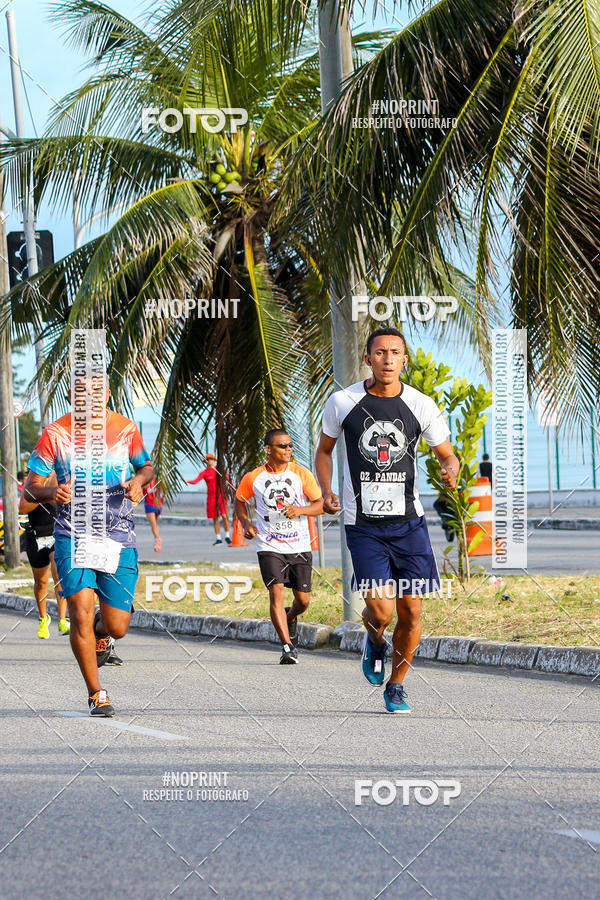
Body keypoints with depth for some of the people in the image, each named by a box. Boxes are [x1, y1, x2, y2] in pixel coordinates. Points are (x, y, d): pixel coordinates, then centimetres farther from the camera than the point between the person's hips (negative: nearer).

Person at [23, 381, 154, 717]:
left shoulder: (126, 430, 1)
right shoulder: (55, 434, -4)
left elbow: (147, 466, 18)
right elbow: (30, 487, -1)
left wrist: (139, 481, -5)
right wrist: (52, 491, -24)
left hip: (120, 538, 1)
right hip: (73, 536, -1)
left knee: (116, 627, -1)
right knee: (81, 613, -15)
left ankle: (101, 629, 38)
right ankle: (96, 693, 2)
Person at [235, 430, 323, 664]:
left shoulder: (301, 474, -2)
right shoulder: (253, 478, -1)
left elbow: (321, 504, 0)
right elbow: (240, 500, 16)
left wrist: (300, 510, -19)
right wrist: (246, 523, -1)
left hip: (300, 547, 1)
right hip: (269, 547, -1)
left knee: (303, 600, 5)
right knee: (276, 592, -17)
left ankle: (290, 618, 41)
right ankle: (287, 647, -16)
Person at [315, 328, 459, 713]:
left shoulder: (422, 406, -1)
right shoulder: (342, 402, -2)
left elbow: (447, 454, 9)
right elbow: (324, 449, 14)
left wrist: (451, 470, -15)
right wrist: (326, 491, -2)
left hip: (409, 522, 2)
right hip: (363, 526, -2)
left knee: (411, 610, 1)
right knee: (381, 611, -15)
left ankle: (397, 685, 24)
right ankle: (375, 641, 23)